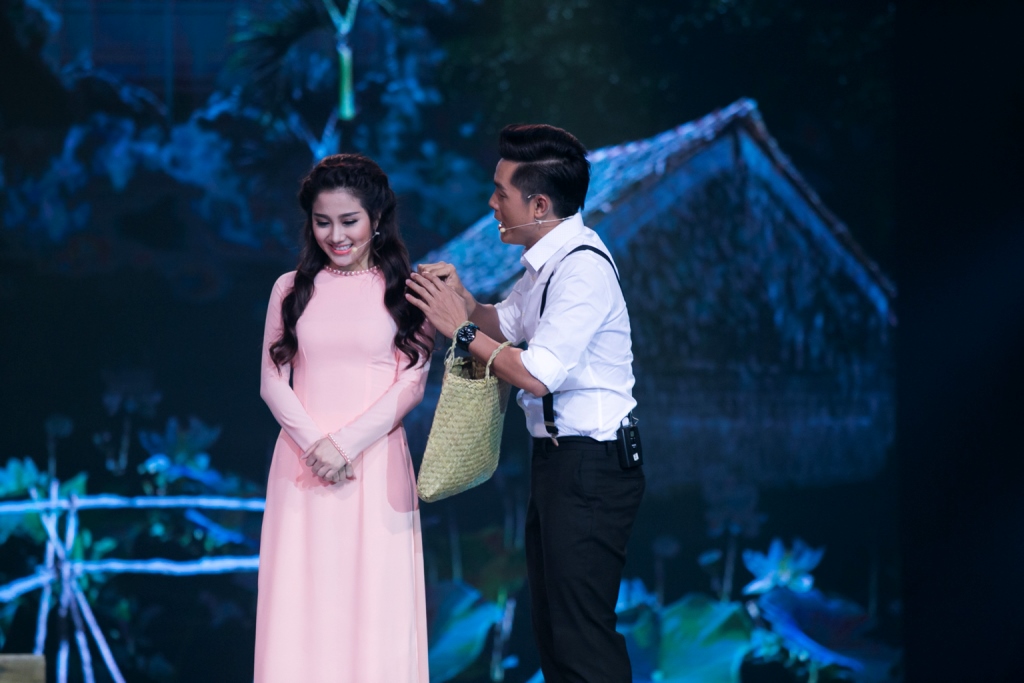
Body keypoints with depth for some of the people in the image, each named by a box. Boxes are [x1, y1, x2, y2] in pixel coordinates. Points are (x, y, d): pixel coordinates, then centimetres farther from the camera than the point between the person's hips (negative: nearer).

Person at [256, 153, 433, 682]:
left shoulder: (405, 290, 4)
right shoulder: (292, 289, 10)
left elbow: (413, 382, -2)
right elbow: (273, 381, 7)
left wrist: (348, 444, -13)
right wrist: (314, 444, -10)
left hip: (376, 464, -2)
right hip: (303, 464, 2)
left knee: (375, 603, -3)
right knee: (301, 604, -1)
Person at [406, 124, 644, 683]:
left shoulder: (582, 269, -19)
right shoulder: (549, 263, 11)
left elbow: (537, 375, -23)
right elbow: (504, 325, 22)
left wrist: (461, 329, -13)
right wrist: (463, 300, 1)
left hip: (588, 468, -10)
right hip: (560, 462, 10)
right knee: (553, 634, 15)